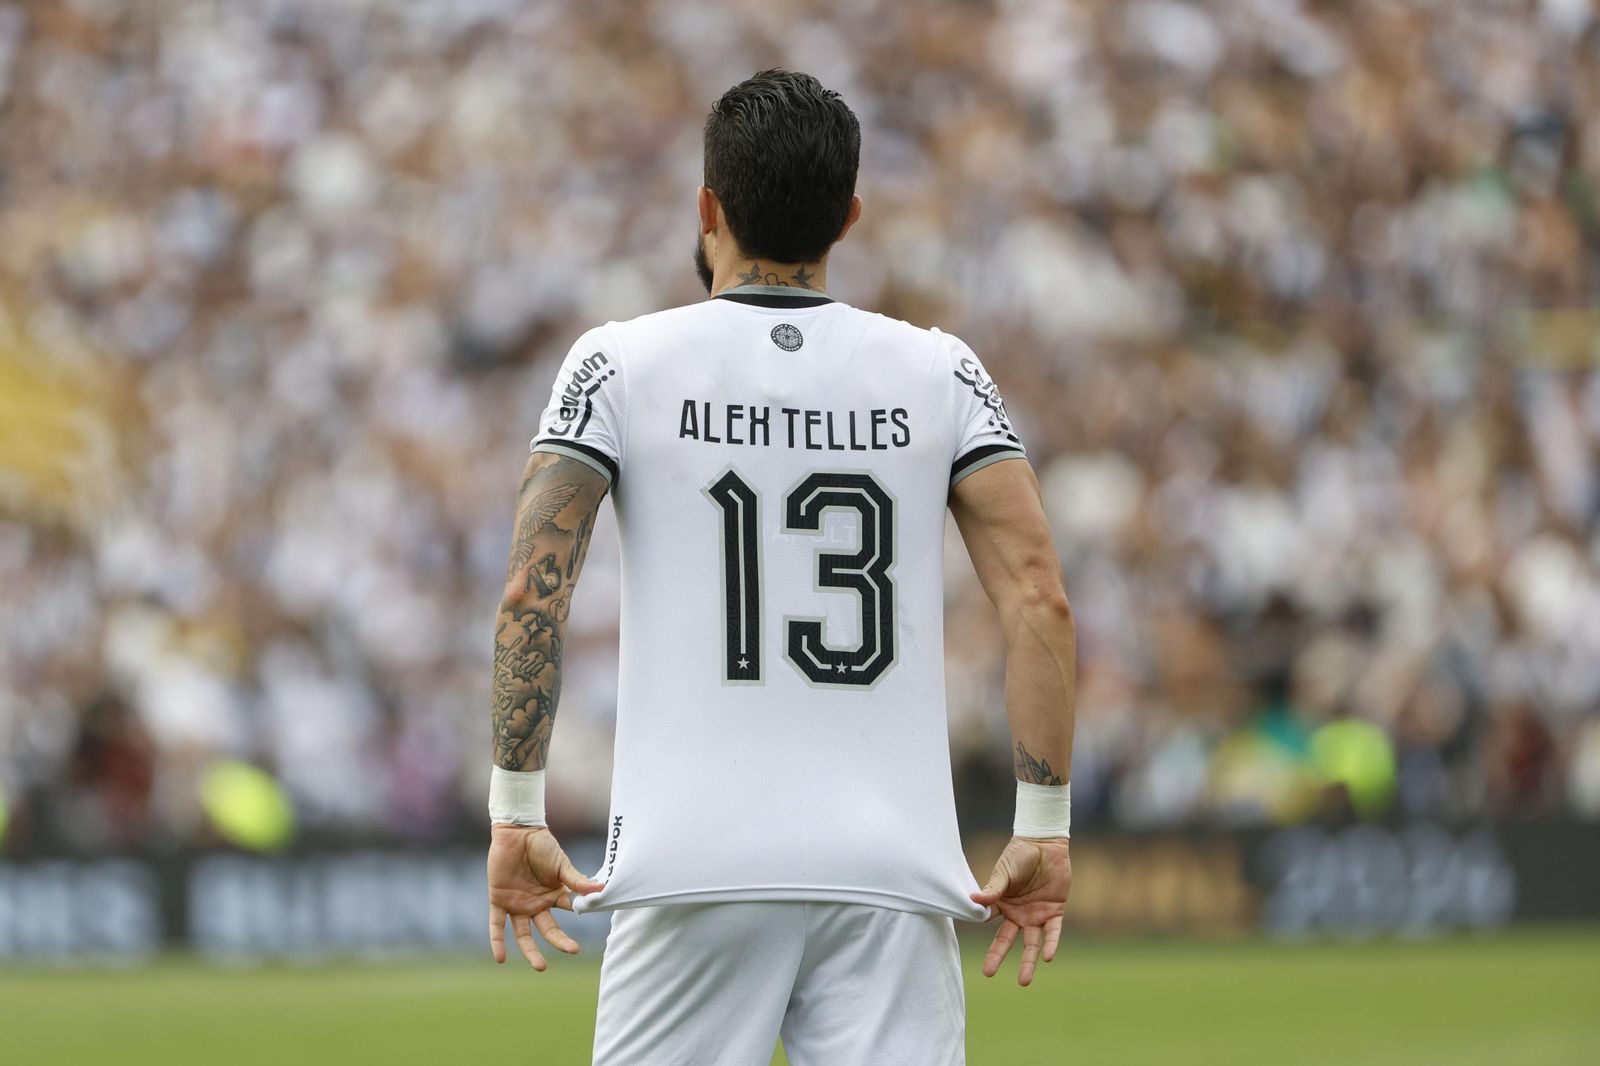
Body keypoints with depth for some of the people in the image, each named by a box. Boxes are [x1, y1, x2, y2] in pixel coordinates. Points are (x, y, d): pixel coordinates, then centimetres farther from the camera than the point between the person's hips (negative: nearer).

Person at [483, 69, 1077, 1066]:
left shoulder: (621, 363, 3)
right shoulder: (941, 373, 8)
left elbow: (533, 591, -6)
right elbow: (1040, 599, 0)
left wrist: (517, 812, 0)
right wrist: (1045, 827, 5)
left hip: (693, 866, -1)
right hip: (893, 868, 1)